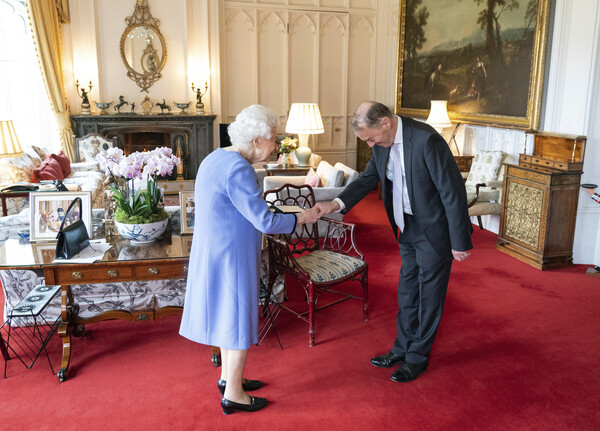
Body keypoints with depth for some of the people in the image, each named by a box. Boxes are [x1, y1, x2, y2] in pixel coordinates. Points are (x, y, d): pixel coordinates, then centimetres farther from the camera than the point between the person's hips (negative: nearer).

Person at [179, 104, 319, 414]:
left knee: (228, 314, 21)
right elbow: (265, 222, -23)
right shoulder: (238, 169, -24)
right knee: (239, 318, 4)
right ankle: (233, 394, 20)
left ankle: (227, 377, 38)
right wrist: (301, 218, -10)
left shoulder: (218, 157, 8)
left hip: (214, 251, 10)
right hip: (230, 257, -10)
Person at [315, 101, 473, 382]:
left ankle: (418, 358, 24)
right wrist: (337, 203, -9)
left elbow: (453, 191, -24)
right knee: (407, 292, 18)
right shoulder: (382, 144, -3)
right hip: (408, 227, 8)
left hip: (434, 230, -7)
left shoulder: (426, 140, -27)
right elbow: (368, 178, 8)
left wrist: (460, 242, -19)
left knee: (429, 295, 8)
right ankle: (402, 349, 34)